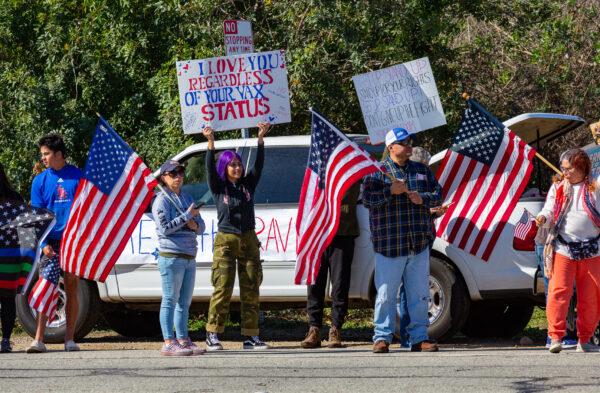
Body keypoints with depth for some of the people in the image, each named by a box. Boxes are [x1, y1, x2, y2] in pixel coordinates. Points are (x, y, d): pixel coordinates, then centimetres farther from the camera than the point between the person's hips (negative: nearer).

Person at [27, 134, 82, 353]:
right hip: (50, 243, 1)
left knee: (72, 289, 5)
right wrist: (44, 243, -10)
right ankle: (39, 339, -11)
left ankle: (69, 339, 10)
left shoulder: (78, 177, 2)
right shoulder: (40, 181, 6)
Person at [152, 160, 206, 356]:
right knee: (170, 301, -7)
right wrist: (187, 216, -13)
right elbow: (165, 228, -16)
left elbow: (201, 227, 17)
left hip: (189, 258, 8)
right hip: (171, 257, -8)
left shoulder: (187, 199, 17)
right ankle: (169, 343, -8)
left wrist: (195, 224, -5)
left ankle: (183, 340, 16)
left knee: (184, 302, 11)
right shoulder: (162, 200, -4)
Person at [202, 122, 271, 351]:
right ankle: (212, 336, -6)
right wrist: (211, 143, -27)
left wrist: (261, 138, -14)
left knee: (250, 290, 3)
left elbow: (258, 165, -1)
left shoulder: (248, 184, 8)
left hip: (248, 241, 4)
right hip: (225, 242, -4)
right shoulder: (218, 187, 0)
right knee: (222, 289, -9)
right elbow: (210, 168, -13)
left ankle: (250, 337, 6)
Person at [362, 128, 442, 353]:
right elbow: (367, 199, -8)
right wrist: (391, 191, -17)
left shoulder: (422, 171, 14)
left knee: (419, 294, 6)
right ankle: (382, 338, 4)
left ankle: (419, 338, 12)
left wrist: (422, 198, -6)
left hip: (419, 244, 4)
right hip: (388, 245, -4)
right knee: (386, 294, -2)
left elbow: (438, 195, 13)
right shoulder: (378, 172, 0)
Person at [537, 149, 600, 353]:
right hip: (563, 249, 0)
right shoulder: (558, 189, 12)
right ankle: (556, 337, -12)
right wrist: (543, 217, -16)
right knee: (559, 291, -13)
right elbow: (549, 209, 3)